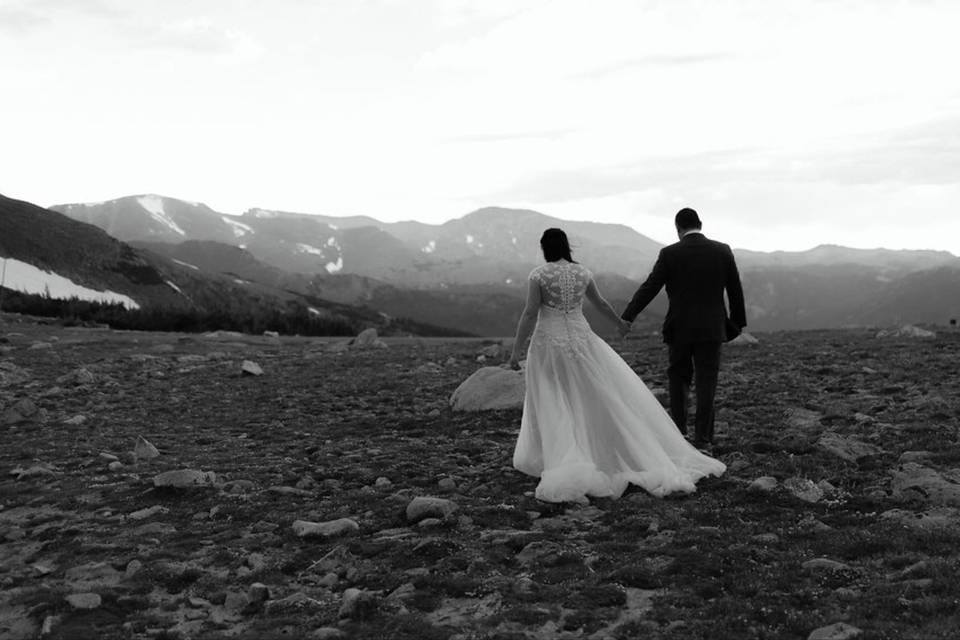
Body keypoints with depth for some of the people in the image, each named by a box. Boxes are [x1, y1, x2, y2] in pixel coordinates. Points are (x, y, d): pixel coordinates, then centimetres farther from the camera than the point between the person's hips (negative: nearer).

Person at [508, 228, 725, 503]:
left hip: (548, 345, -3)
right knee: (612, 398, 12)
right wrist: (619, 322, 36)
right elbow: (601, 303, 18)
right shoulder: (583, 272, 4)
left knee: (553, 410, 5)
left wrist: (516, 351, -10)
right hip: (581, 342, 3)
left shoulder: (538, 274, -8)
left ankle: (566, 468, -11)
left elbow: (529, 314, -14)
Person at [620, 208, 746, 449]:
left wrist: (627, 318, -4)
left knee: (679, 377, 15)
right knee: (706, 382, 5)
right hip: (711, 328, 1)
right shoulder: (722, 251, 0)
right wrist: (738, 321, 16)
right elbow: (735, 290, 5)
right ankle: (702, 438, 3)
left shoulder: (670, 253, -6)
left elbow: (649, 288, -8)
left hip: (679, 329, -1)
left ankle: (678, 431, 13)